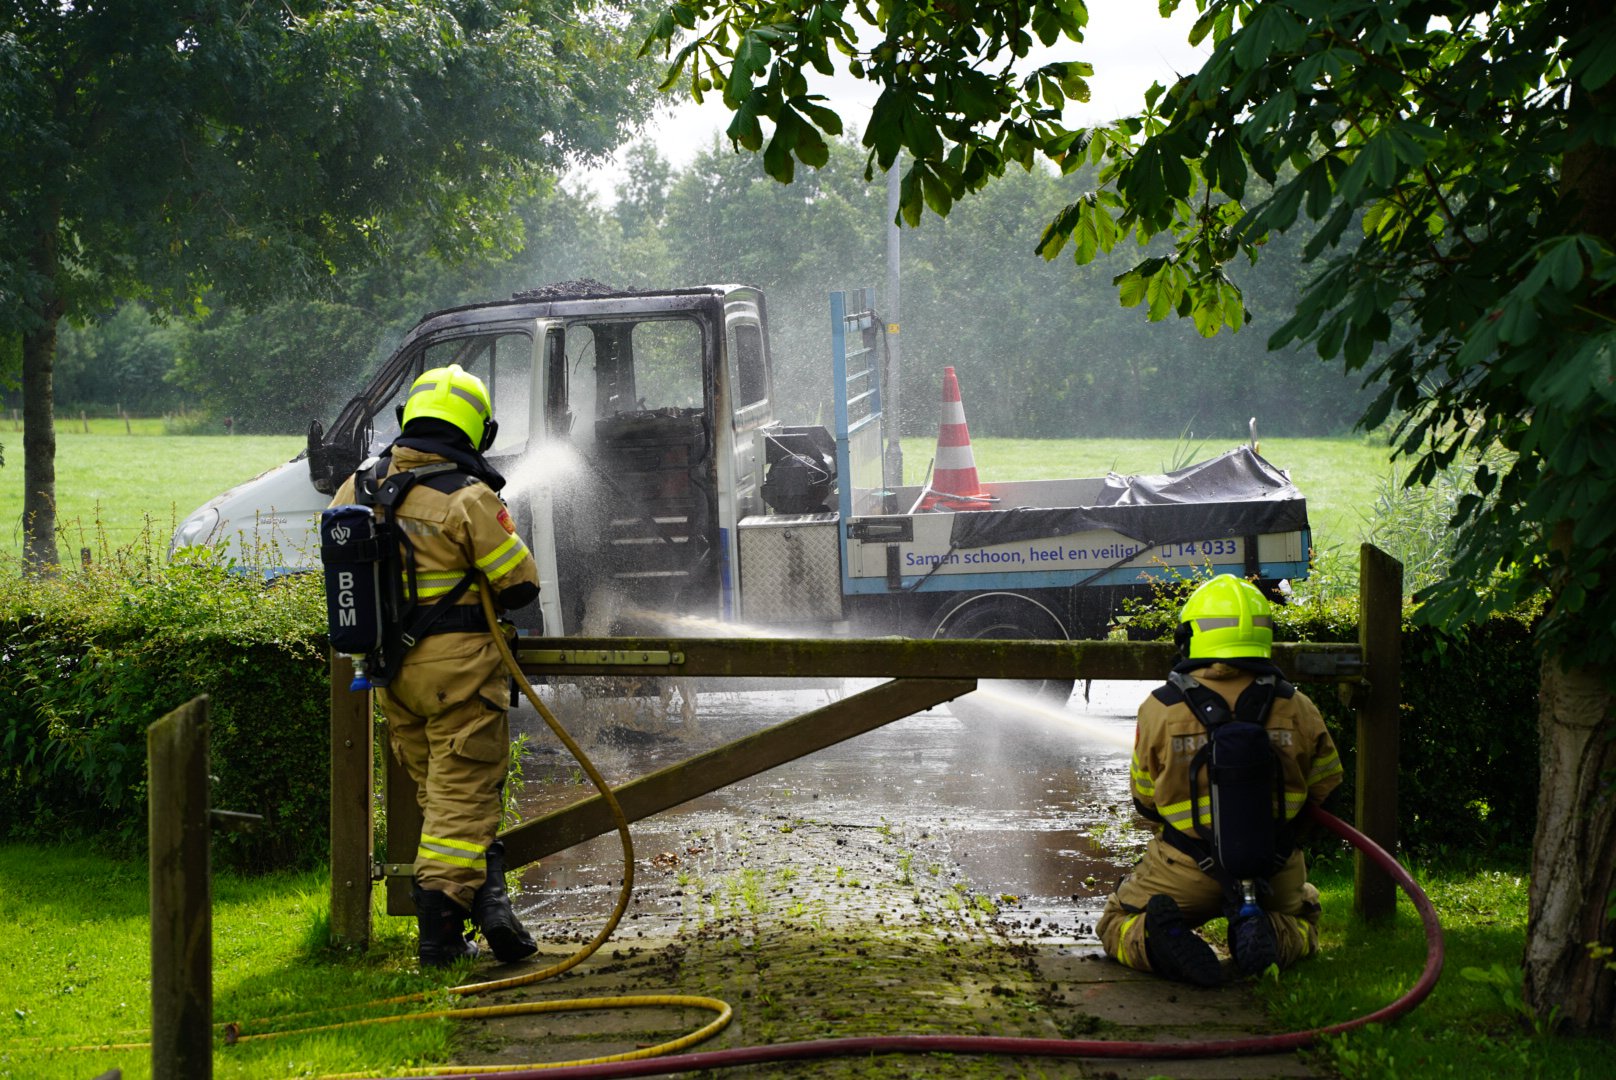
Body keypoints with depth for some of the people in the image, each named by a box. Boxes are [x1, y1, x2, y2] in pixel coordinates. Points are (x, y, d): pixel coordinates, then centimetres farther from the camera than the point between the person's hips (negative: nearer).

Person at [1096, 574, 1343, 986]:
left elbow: (1145, 799, 1)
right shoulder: (1296, 708, -8)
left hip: (1184, 872, -1)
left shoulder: (1160, 709, -11)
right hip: (1274, 870, 1)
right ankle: (1269, 934, -5)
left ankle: (1157, 939, -14)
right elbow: (1324, 784, 6)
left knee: (1117, 925, 23)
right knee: (1302, 918, 33)